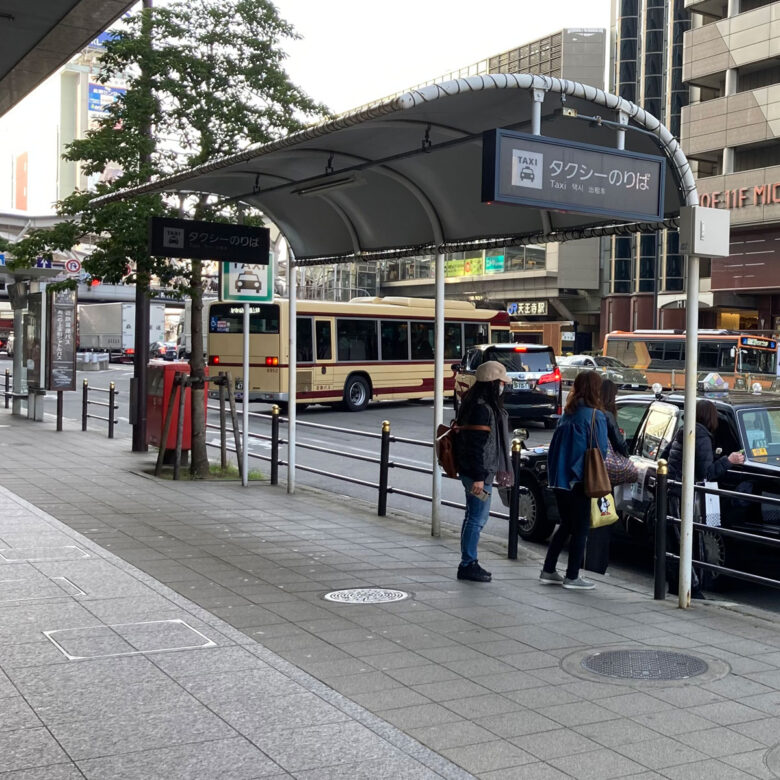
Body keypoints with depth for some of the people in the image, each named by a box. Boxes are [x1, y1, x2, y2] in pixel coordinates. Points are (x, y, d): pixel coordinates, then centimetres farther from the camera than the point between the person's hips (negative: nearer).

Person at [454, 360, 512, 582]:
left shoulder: (486, 405, 14)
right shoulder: (481, 408, -20)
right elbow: (476, 445, -23)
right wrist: (478, 477, -23)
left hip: (482, 472, 11)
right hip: (478, 473, -11)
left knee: (475, 517, 16)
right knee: (477, 518, -4)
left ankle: (469, 563, 23)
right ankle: (468, 565, 3)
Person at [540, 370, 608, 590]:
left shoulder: (567, 414, 8)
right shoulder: (595, 416, -12)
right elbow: (600, 450, -12)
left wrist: (555, 471, 16)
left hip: (559, 478, 7)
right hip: (580, 480, -7)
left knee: (566, 524, 17)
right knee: (581, 528, 5)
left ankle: (548, 571, 18)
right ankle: (572, 577, 8)